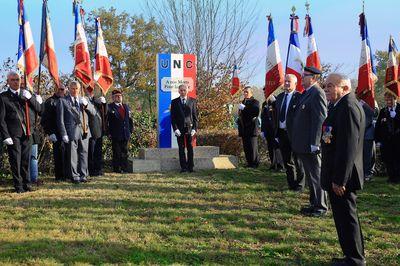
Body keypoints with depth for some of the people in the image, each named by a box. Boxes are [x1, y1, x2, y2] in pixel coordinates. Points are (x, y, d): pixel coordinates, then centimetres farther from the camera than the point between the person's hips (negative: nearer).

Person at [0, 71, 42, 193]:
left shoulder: (26, 94, 13)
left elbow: (38, 108, 8)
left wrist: (30, 97, -9)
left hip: (27, 133, 4)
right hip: (13, 134, -4)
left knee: (26, 160, 10)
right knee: (15, 161, 0)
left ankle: (26, 184, 20)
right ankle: (18, 186, 9)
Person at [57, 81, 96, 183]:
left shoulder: (84, 99, 17)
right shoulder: (63, 101, 3)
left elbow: (93, 112, 10)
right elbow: (60, 119, -1)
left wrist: (86, 104, -9)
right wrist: (64, 134, -9)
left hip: (84, 131, 4)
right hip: (71, 132, -4)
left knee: (84, 154, 7)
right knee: (72, 155, -2)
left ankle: (83, 175, 14)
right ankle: (74, 176, 6)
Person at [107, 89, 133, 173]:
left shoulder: (126, 107, 15)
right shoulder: (109, 107, -3)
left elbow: (129, 120, 17)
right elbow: (106, 121, -5)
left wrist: (130, 131, 9)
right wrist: (109, 133, -9)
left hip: (125, 134, 5)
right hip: (115, 135, -5)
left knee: (125, 152, 8)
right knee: (116, 153, -1)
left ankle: (125, 168, 14)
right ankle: (116, 169, 6)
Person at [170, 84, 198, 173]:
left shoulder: (193, 101, 6)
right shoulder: (174, 102, 6)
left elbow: (195, 116, 4)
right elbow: (172, 117, 4)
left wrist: (194, 128, -6)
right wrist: (175, 129, -7)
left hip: (190, 127, 0)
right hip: (179, 129, 0)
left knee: (190, 147, 3)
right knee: (181, 148, 2)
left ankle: (190, 166, 9)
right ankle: (183, 167, 6)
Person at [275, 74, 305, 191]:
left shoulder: (299, 97, -10)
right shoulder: (280, 97, 12)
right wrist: (276, 133, 11)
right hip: (282, 133, 7)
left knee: (297, 161, 4)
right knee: (287, 161, 14)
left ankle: (299, 186, 15)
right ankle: (291, 185, 26)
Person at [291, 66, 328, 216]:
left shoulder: (317, 93, -16)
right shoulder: (306, 93, 14)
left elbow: (320, 119, -21)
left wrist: (314, 143, -23)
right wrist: (296, 142, 17)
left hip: (310, 145, -10)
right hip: (303, 145, 10)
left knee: (316, 176, 0)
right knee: (311, 176, 17)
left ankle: (321, 207, 10)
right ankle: (314, 204, 28)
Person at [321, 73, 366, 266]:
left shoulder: (348, 107, -19)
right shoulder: (341, 105, 13)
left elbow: (348, 146, -24)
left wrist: (339, 179, -23)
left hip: (341, 177, -10)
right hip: (338, 175, 10)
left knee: (346, 217, 0)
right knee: (344, 216, 18)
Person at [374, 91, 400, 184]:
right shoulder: (383, 111, 9)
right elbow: (378, 126, 8)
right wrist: (378, 140, 3)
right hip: (386, 140, 3)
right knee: (388, 160, 4)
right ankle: (391, 177, 16)